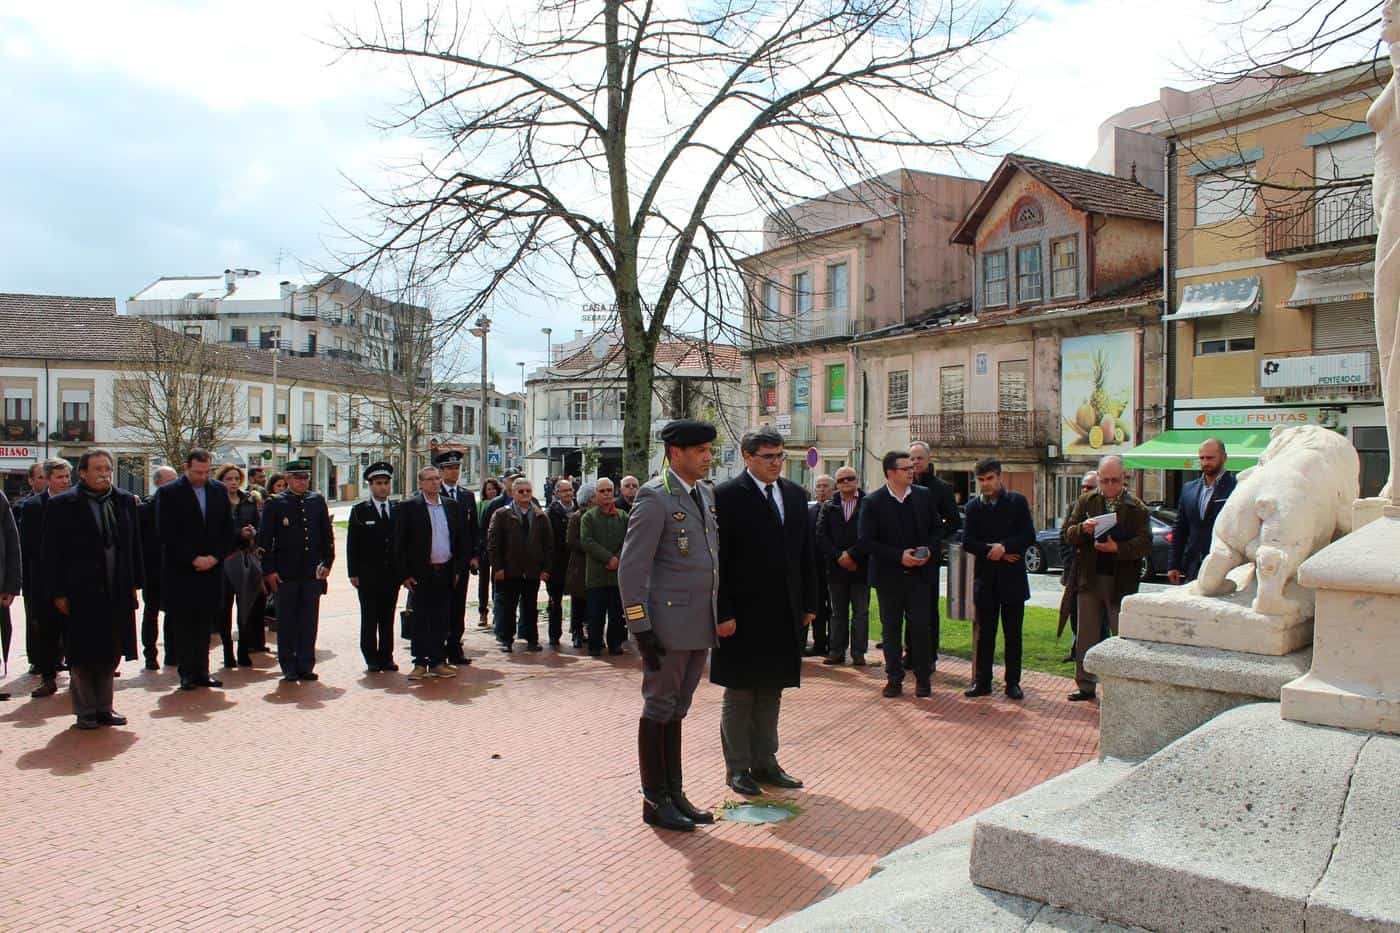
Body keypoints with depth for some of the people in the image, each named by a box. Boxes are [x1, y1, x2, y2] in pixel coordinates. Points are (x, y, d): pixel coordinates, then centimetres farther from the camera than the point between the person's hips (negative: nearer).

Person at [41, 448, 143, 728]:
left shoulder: (124, 501, 8)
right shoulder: (61, 505, -4)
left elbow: (134, 545, 12)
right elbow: (52, 554, -5)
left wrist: (134, 583, 8)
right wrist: (58, 593, -9)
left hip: (117, 593, 4)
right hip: (81, 593, -4)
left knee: (110, 653, 11)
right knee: (82, 656, 5)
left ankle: (103, 707, 22)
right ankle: (85, 710, 17)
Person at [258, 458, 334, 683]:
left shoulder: (317, 501, 7)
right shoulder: (275, 504, -1)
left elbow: (327, 535, 12)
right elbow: (264, 539, -2)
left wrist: (327, 562, 5)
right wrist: (269, 571, -7)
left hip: (312, 573, 2)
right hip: (285, 574, -2)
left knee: (309, 622, 5)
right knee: (286, 622, 5)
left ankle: (306, 665, 13)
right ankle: (289, 667, 13)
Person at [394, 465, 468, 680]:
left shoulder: (452, 506, 9)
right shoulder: (409, 507, -3)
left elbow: (461, 539, 12)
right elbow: (399, 543, -4)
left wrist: (458, 569, 5)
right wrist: (405, 574, -8)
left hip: (446, 572, 4)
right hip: (421, 574, -3)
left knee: (442, 620, 8)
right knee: (420, 620, 3)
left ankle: (438, 662, 16)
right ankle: (420, 663, 11)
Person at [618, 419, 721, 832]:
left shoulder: (706, 494, 12)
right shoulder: (655, 497, -12)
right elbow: (631, 567, -15)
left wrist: (718, 615, 13)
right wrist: (640, 627, -17)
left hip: (701, 625, 8)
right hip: (668, 624, -8)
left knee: (676, 711, 16)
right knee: (658, 709, 4)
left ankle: (674, 793, 27)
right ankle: (654, 801, 16)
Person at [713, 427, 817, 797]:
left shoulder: (795, 494, 9)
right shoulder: (727, 495, -9)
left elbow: (806, 554, 13)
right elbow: (718, 560, -12)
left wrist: (809, 605, 9)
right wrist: (723, 613, -16)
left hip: (784, 614, 6)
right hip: (743, 615, -6)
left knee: (771, 693, 15)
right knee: (739, 695, 7)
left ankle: (764, 762, 26)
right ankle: (737, 767, 19)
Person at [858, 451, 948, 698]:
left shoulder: (924, 496, 3)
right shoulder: (873, 502, -6)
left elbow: (937, 529, 11)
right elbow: (865, 541, -10)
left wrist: (929, 550, -9)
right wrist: (899, 556, -16)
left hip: (920, 573, 1)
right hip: (889, 575, -1)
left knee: (921, 626, 0)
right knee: (891, 629, 7)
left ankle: (923, 678, 14)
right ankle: (894, 679, 18)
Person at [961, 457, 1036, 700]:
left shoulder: (1017, 502, 1)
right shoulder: (974, 507, 7)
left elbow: (1029, 536, -6)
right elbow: (967, 542, 0)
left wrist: (1004, 547, -18)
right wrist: (992, 551, -13)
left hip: (1012, 578, -2)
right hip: (985, 578, 2)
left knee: (1013, 634, 5)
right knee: (985, 634, 6)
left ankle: (1013, 682, 13)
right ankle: (982, 682, 13)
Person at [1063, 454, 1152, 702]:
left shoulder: (1136, 507, -1)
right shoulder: (1086, 502, 8)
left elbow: (1145, 543, -10)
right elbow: (1069, 534, 4)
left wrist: (1118, 548, -25)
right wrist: (1083, 528, -17)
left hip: (1121, 581, -3)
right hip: (1089, 579, 3)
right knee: (1085, 637, 10)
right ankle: (1086, 686, 20)